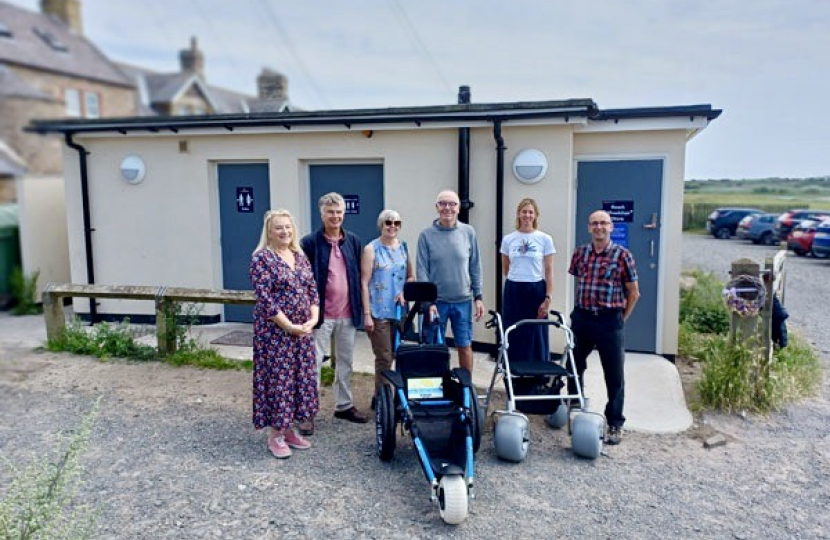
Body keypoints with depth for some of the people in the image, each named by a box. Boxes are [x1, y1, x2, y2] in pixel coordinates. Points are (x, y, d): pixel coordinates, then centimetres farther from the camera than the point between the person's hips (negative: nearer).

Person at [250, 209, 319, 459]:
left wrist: (313, 319, -4)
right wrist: (289, 326, -16)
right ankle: (275, 435, 14)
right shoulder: (262, 258, -9)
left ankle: (289, 429, 25)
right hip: (275, 331, -6)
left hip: (303, 330, 7)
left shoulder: (300, 255, 11)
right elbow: (264, 298, -15)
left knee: (300, 378, 11)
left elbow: (312, 289, 11)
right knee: (277, 379, 1)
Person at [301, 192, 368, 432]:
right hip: (321, 314, -4)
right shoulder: (310, 242, -6)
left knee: (345, 362, 15)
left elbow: (360, 276, 10)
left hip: (348, 314, 4)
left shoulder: (353, 241, 6)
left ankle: (344, 405, 29)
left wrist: (361, 308, 6)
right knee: (314, 363, 2)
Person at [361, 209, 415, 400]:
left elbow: (411, 276, 18)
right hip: (379, 312, -5)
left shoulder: (403, 247, 11)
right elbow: (364, 283, -8)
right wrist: (367, 314, -13)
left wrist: (404, 291, -4)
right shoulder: (371, 249, -4)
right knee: (384, 358, -3)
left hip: (400, 310, 5)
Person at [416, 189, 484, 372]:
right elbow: (422, 270, -4)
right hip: (436, 301, -1)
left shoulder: (468, 232, 1)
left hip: (463, 301, 1)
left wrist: (478, 297, 3)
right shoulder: (426, 235, -4)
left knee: (465, 346, 9)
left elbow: (475, 267, 5)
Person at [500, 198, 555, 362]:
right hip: (513, 291, 2)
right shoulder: (508, 239, 3)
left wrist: (548, 298, -8)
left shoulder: (545, 239, -1)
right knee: (513, 336, 4)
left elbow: (549, 271, -2)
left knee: (536, 336, 2)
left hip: (536, 290, -1)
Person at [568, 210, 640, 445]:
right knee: (574, 367, 16)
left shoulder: (622, 255, -6)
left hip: (610, 321, -4)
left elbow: (633, 293, -1)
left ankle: (615, 424, 15)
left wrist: (620, 319, -1)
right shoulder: (580, 253, 5)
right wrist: (584, 306, 13)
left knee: (614, 375, 2)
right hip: (581, 318, 4)